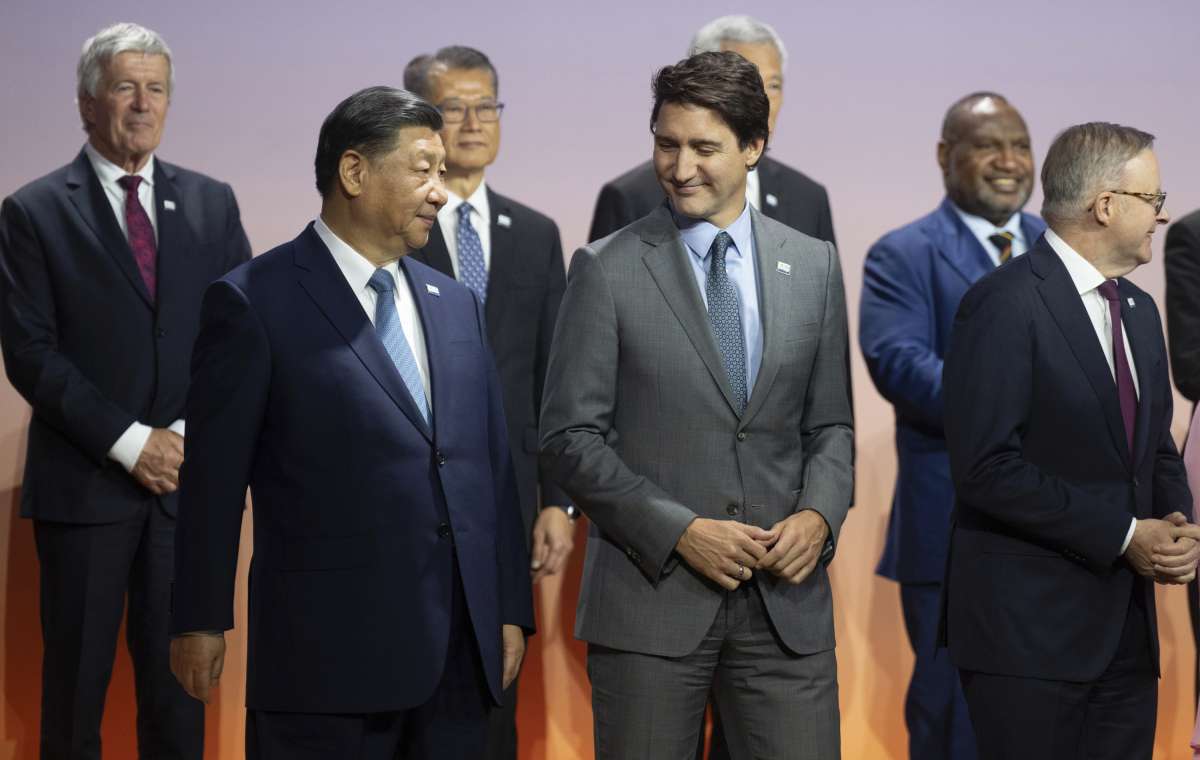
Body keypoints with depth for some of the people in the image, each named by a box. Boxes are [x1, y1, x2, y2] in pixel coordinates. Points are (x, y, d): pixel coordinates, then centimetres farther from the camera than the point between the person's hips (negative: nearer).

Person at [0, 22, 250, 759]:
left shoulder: (211, 202, 9)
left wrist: (192, 435, -7)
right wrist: (130, 443, -13)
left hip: (190, 477, 3)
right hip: (86, 482, -2)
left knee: (179, 675, 8)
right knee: (78, 678, 6)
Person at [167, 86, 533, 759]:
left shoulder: (456, 305, 14)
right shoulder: (254, 303, -4)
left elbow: (493, 466, 16)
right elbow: (214, 476, -3)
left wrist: (512, 611, 13)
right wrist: (201, 622, -2)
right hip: (329, 653, -5)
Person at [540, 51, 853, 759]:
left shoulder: (814, 265, 9)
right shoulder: (607, 270, -1)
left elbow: (831, 424, 14)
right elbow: (570, 436, -3)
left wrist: (819, 515, -5)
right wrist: (678, 532, -12)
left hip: (784, 595, 2)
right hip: (650, 596, -2)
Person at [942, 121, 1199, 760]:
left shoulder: (1139, 310, 16)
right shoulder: (1005, 304, -11)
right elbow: (987, 466, -18)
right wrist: (1122, 536, -16)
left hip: (1126, 629, 8)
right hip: (1028, 630, -8)